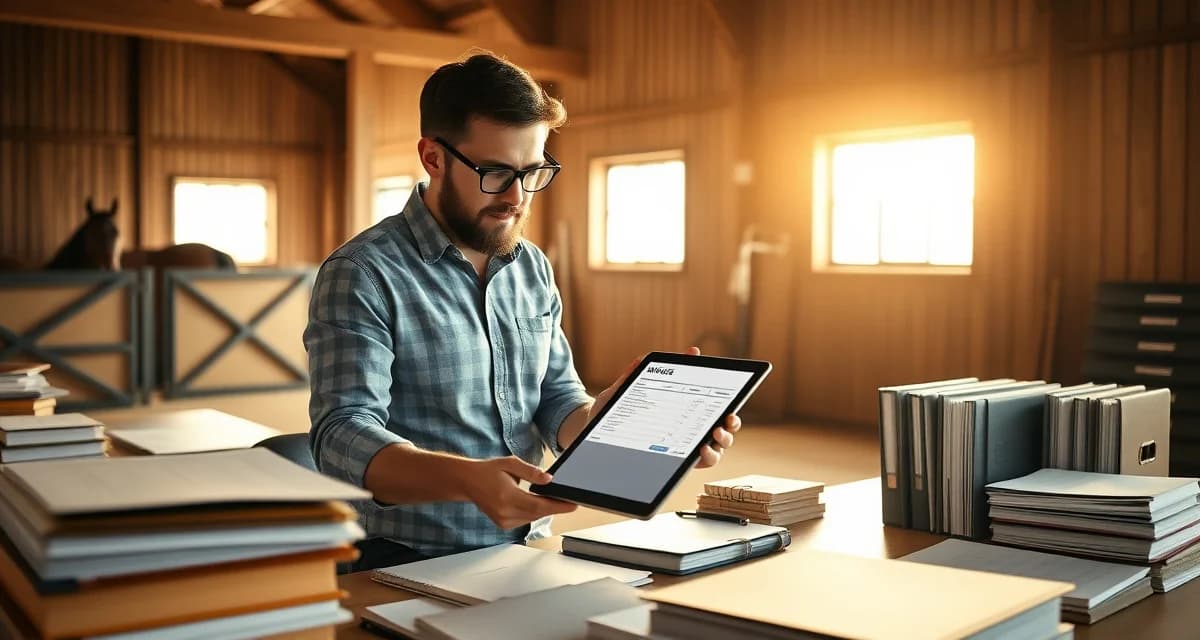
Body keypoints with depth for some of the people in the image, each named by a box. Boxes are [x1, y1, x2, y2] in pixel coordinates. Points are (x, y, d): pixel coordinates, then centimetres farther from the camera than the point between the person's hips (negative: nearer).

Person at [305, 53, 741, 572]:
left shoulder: (533, 269, 12)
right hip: (411, 565, -6)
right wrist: (468, 479, -38)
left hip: (530, 550, 6)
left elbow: (558, 405, 12)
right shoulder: (362, 275, -10)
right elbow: (343, 437, -20)